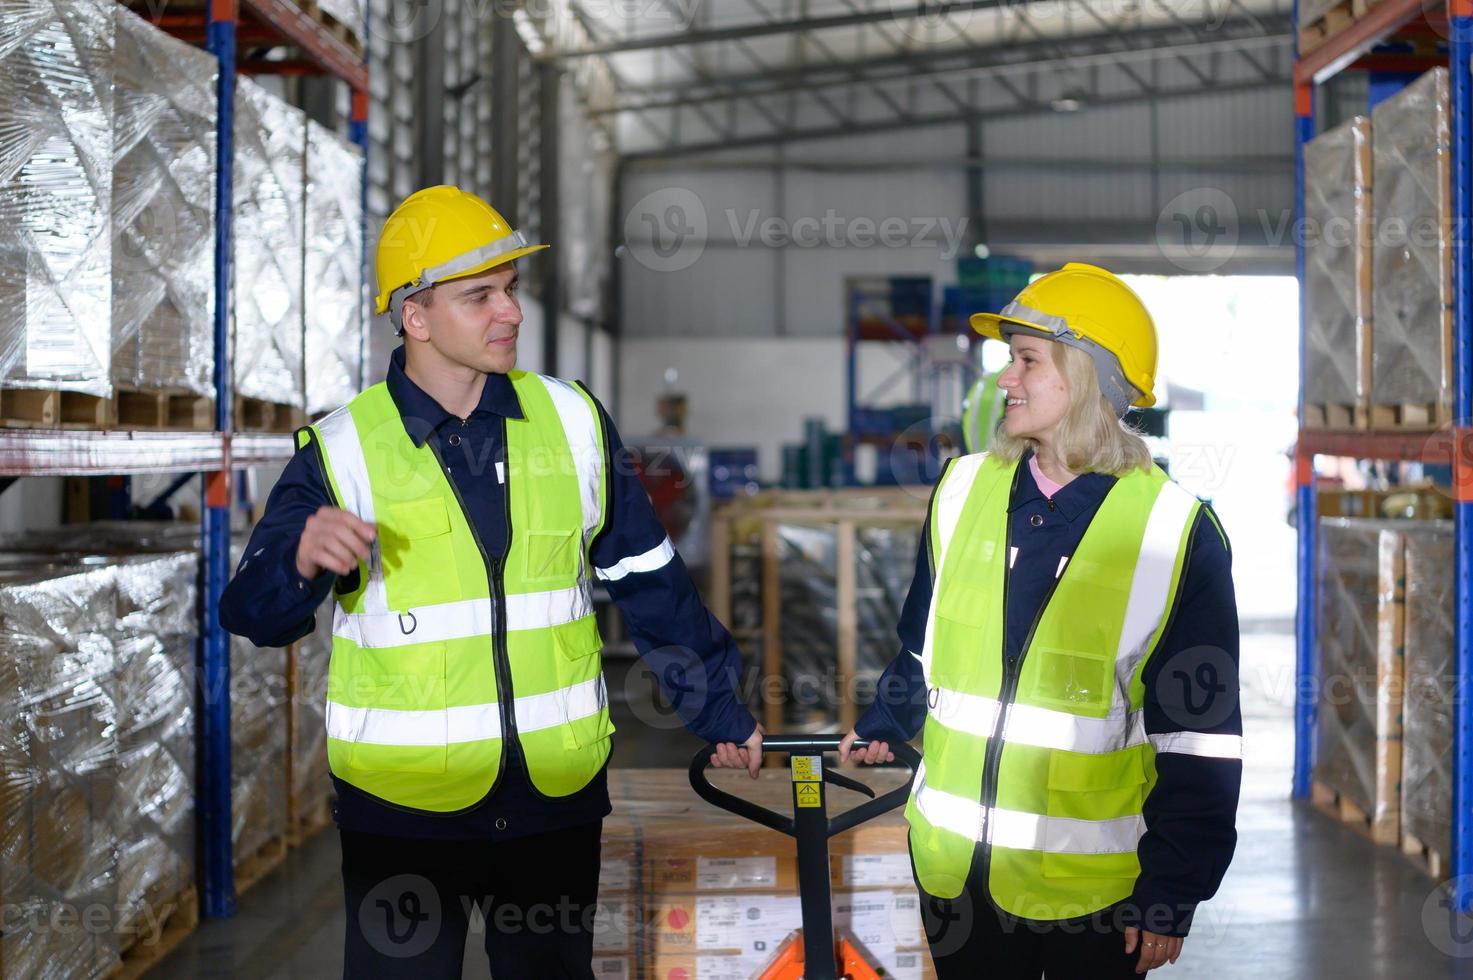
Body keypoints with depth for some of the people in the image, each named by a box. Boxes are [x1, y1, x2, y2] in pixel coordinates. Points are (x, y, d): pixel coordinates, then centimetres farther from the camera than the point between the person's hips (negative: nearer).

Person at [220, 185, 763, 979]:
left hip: (556, 794, 2)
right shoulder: (341, 451, -6)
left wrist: (718, 709, 14)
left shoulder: (572, 421, 1)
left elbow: (650, 584, 9)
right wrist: (302, 562, -30)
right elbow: (253, 615, -9)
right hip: (402, 803, -2)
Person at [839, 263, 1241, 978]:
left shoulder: (1175, 530, -10)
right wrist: (883, 728, 4)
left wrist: (1173, 893, -8)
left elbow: (1200, 739, -8)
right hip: (954, 869, 4)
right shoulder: (964, 490, 3)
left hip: (1094, 886, -4)